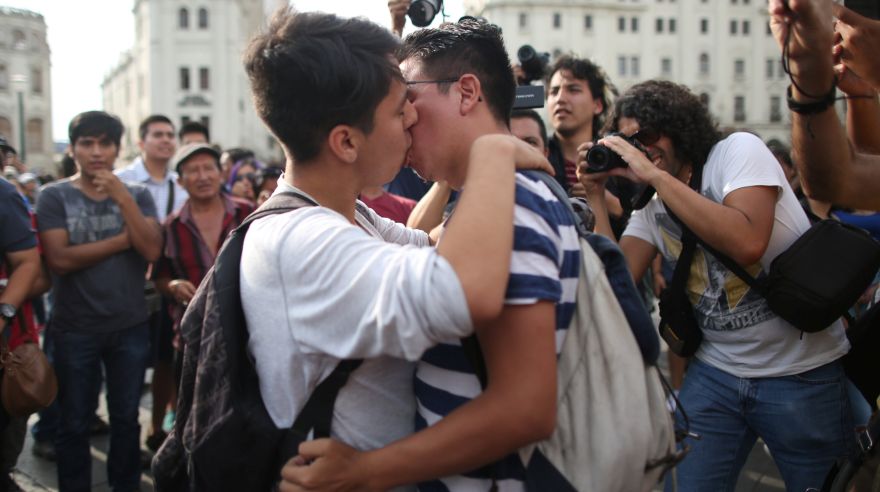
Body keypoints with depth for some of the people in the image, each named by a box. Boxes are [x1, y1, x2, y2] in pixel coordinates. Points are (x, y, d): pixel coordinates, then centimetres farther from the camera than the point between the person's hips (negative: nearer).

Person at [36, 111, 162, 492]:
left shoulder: (138, 195, 3)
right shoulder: (54, 196, -4)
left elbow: (151, 251, -11)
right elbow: (60, 259, -16)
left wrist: (122, 197, -17)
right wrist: (124, 240, -13)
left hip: (130, 327, 2)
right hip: (75, 329, -2)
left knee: (126, 418, 14)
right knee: (74, 424, 10)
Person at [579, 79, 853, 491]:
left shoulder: (738, 150, -10)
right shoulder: (649, 208, 7)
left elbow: (747, 243, -28)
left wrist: (655, 175, -24)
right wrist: (596, 196, -6)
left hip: (802, 373, -5)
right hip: (715, 374, 5)